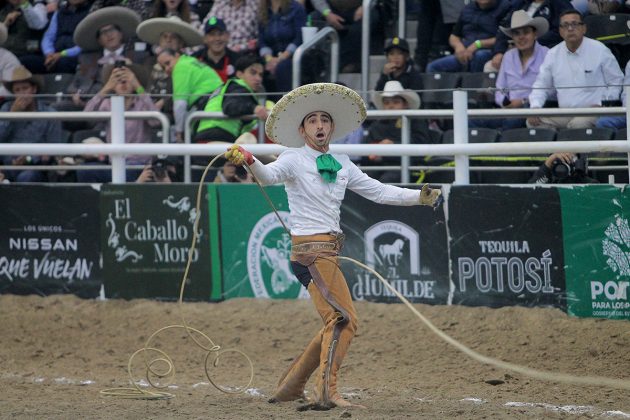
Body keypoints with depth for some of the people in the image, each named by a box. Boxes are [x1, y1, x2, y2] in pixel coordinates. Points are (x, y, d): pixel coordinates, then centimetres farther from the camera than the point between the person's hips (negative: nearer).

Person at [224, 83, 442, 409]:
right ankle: (327, 392, -18)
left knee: (335, 324, 15)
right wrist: (248, 161, -47)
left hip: (329, 251, 8)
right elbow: (270, 176, -27)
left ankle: (290, 386, 22)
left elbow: (379, 192, 17)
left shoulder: (341, 165, 14)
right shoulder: (294, 160, -6)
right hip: (310, 249, -8)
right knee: (344, 319, -15)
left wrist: (419, 197, 11)